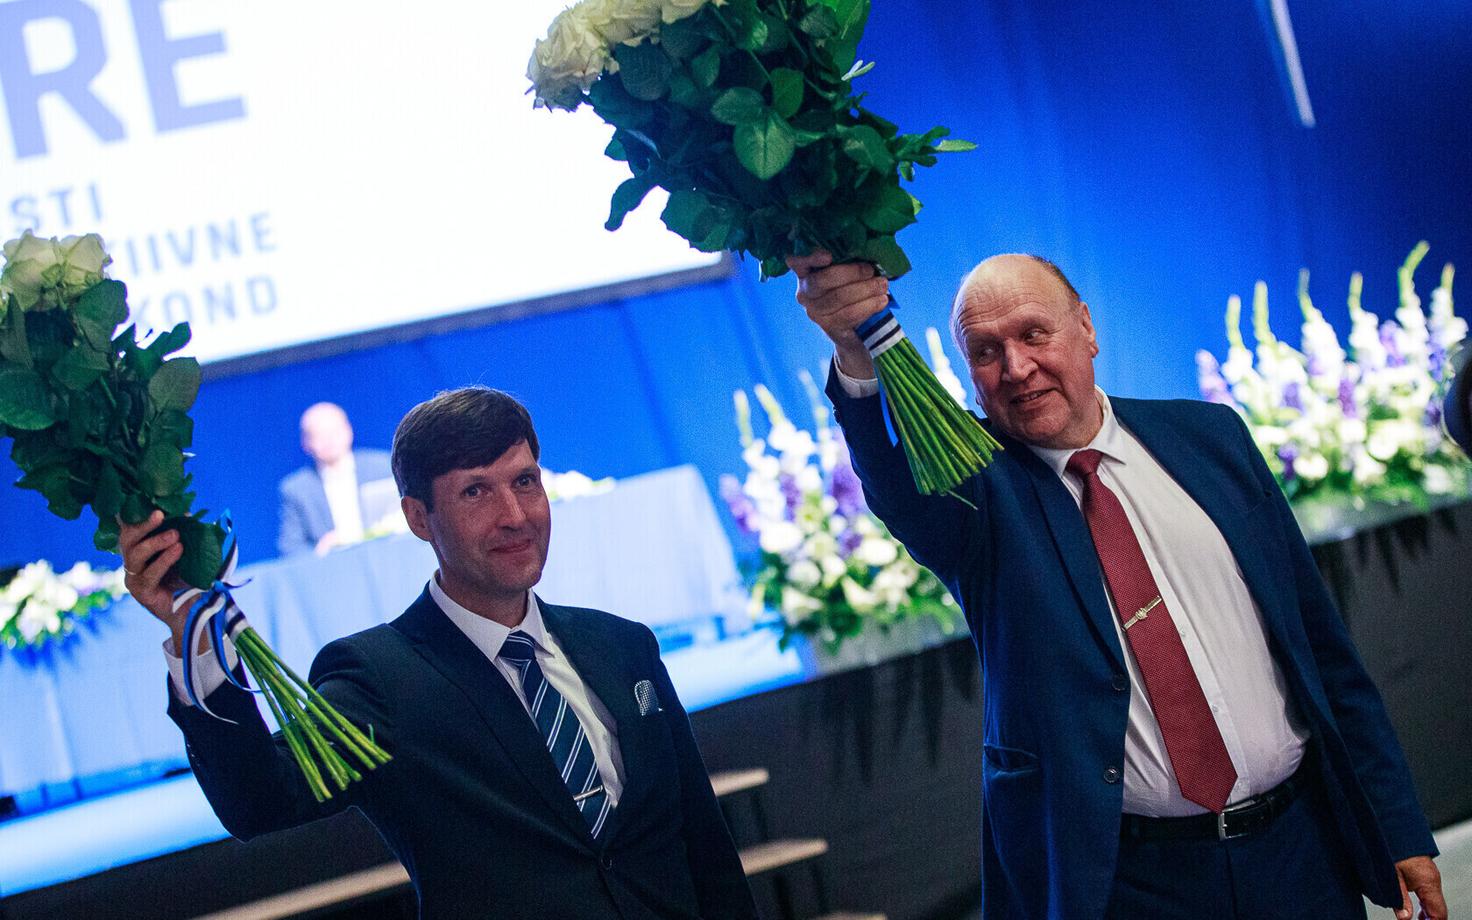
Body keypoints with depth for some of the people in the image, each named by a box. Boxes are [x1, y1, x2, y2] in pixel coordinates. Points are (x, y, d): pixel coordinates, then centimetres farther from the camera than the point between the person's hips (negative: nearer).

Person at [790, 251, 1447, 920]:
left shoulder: (1209, 435, 5)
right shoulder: (976, 492, -4)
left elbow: (1319, 638, 7)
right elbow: (897, 480, -29)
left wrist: (1398, 827, 4)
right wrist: (859, 357, -50)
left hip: (1298, 850, 3)